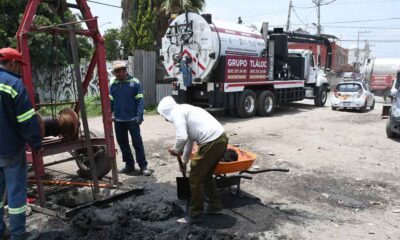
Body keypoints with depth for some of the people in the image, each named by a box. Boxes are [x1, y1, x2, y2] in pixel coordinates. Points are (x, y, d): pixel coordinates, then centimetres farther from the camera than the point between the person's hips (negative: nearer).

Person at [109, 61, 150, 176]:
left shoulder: (135, 82, -6)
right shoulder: (113, 84, 5)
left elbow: (140, 101, -8)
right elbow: (110, 101, 11)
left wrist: (139, 116, -16)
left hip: (132, 119, -4)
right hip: (118, 120, 5)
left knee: (137, 142, -1)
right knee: (122, 143, 12)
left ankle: (143, 166, 8)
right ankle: (129, 165, 25)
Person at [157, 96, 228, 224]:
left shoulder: (176, 112, -3)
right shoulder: (184, 109, 26)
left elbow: (182, 137, -18)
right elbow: (190, 139, 35)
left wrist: (176, 150, 4)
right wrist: (184, 160, 44)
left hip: (211, 142, -10)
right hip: (221, 139, 10)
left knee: (195, 178, 6)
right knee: (206, 174, 26)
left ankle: (195, 214, 17)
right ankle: (215, 205, 37)